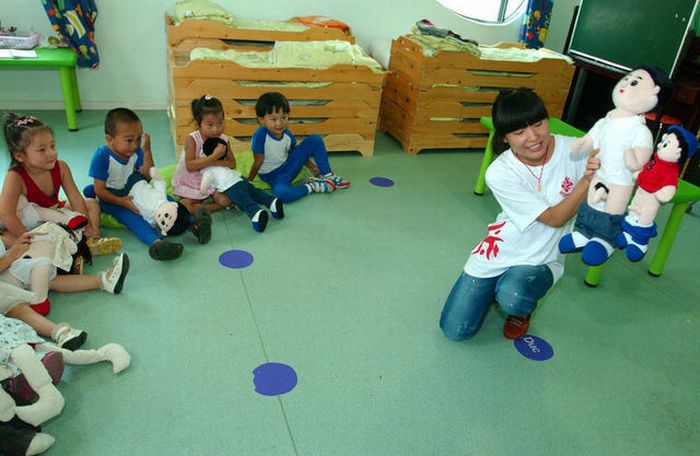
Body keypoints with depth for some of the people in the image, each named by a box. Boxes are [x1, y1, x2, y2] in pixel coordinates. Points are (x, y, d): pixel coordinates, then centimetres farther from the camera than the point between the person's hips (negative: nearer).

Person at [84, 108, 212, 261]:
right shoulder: (102, 157, -19)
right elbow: (99, 190, -17)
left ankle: (193, 223, -41)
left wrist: (147, 151, -16)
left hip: (135, 192, 5)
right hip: (112, 198, -5)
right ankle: (156, 242, -62)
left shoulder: (136, 151, -5)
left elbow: (147, 176, -5)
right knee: (130, 215, -34)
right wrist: (121, 201, -33)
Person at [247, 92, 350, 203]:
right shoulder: (260, 135, -27)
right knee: (282, 194, -41)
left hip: (289, 164, 6)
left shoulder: (286, 133, -10)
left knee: (315, 140, -4)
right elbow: (258, 163, -18)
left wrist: (310, 166, 4)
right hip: (273, 175, -6)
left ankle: (326, 176, 3)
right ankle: (311, 187, -14)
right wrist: (248, 183, -11)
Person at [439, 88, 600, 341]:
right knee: (455, 329, 2)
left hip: (541, 261, 0)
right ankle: (499, 287, 30)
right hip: (498, 254, 0)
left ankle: (521, 310, 6)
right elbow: (554, 218, -20)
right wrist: (586, 180, -34)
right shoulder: (499, 173, -20)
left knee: (512, 298, -35)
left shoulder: (575, 150, -15)